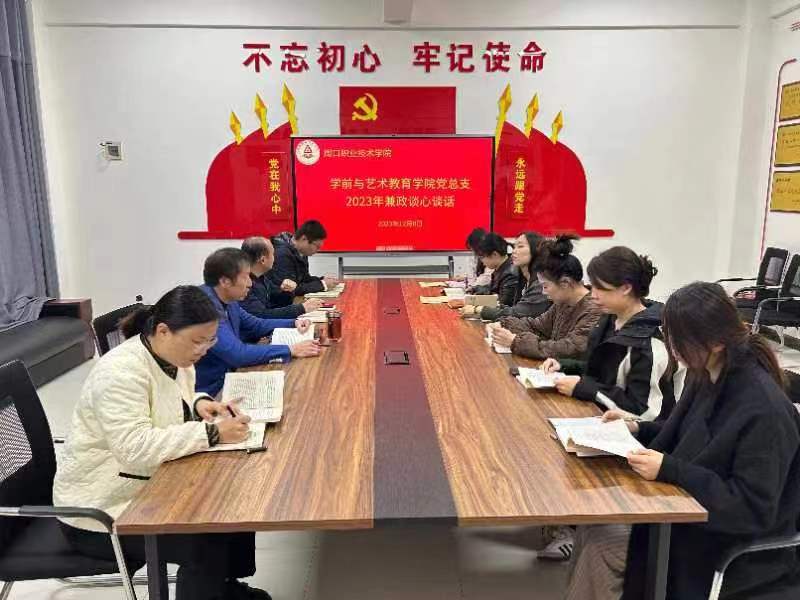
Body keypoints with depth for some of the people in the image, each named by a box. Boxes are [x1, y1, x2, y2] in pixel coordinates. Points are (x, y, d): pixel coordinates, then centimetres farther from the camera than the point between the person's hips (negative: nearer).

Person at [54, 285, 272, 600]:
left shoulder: (174, 357, -1)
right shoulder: (121, 370, -28)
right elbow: (136, 449, -35)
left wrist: (199, 403, -6)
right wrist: (212, 433, -34)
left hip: (153, 484, 9)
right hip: (102, 508, -8)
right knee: (206, 540, -21)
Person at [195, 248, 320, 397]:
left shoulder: (227, 300, 3)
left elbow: (256, 325, 20)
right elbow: (237, 354, -28)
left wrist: (294, 323, 7)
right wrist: (290, 350, -22)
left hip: (227, 378, 8)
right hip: (209, 393, -8)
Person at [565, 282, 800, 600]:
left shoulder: (764, 409, -27)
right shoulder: (709, 376, -2)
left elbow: (753, 509, -25)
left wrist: (669, 469, -28)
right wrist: (637, 429, -1)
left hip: (730, 548, -7)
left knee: (600, 546, -14)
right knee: (593, 526, -4)